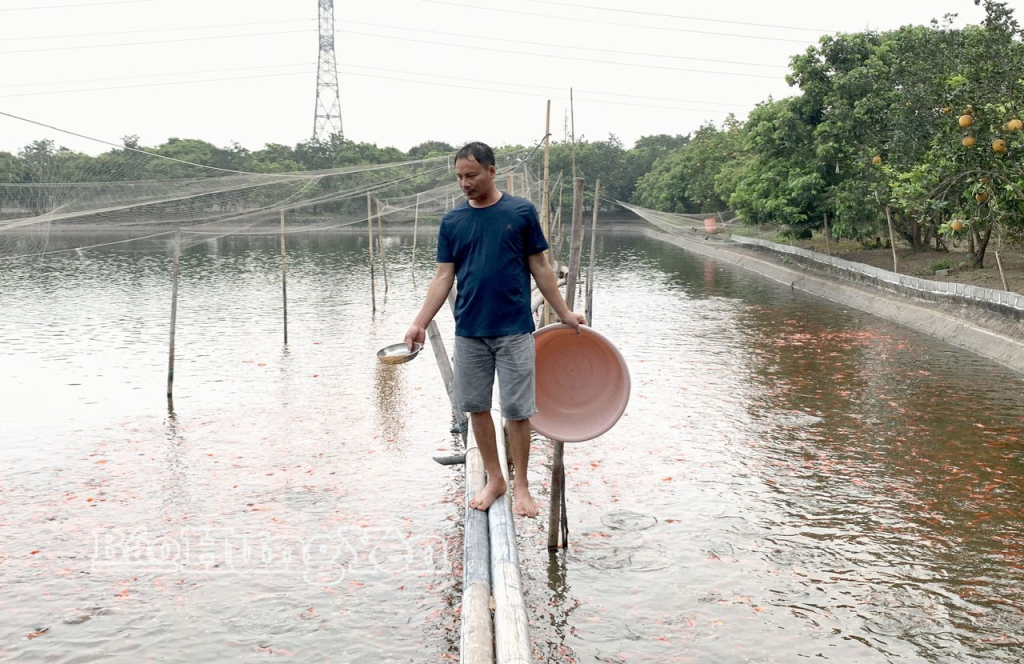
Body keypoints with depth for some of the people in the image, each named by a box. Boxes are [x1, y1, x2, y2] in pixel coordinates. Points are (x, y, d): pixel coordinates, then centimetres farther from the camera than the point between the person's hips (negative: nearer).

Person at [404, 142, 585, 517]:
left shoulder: (521, 212, -2)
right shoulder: (452, 222, 5)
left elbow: (540, 268, 4)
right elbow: (443, 278, 4)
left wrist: (564, 313, 4)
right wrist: (420, 323, -5)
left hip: (513, 330, -3)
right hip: (469, 332, 3)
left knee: (517, 410, 0)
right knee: (476, 407, 8)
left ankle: (520, 485, 15)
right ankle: (494, 480, 23)